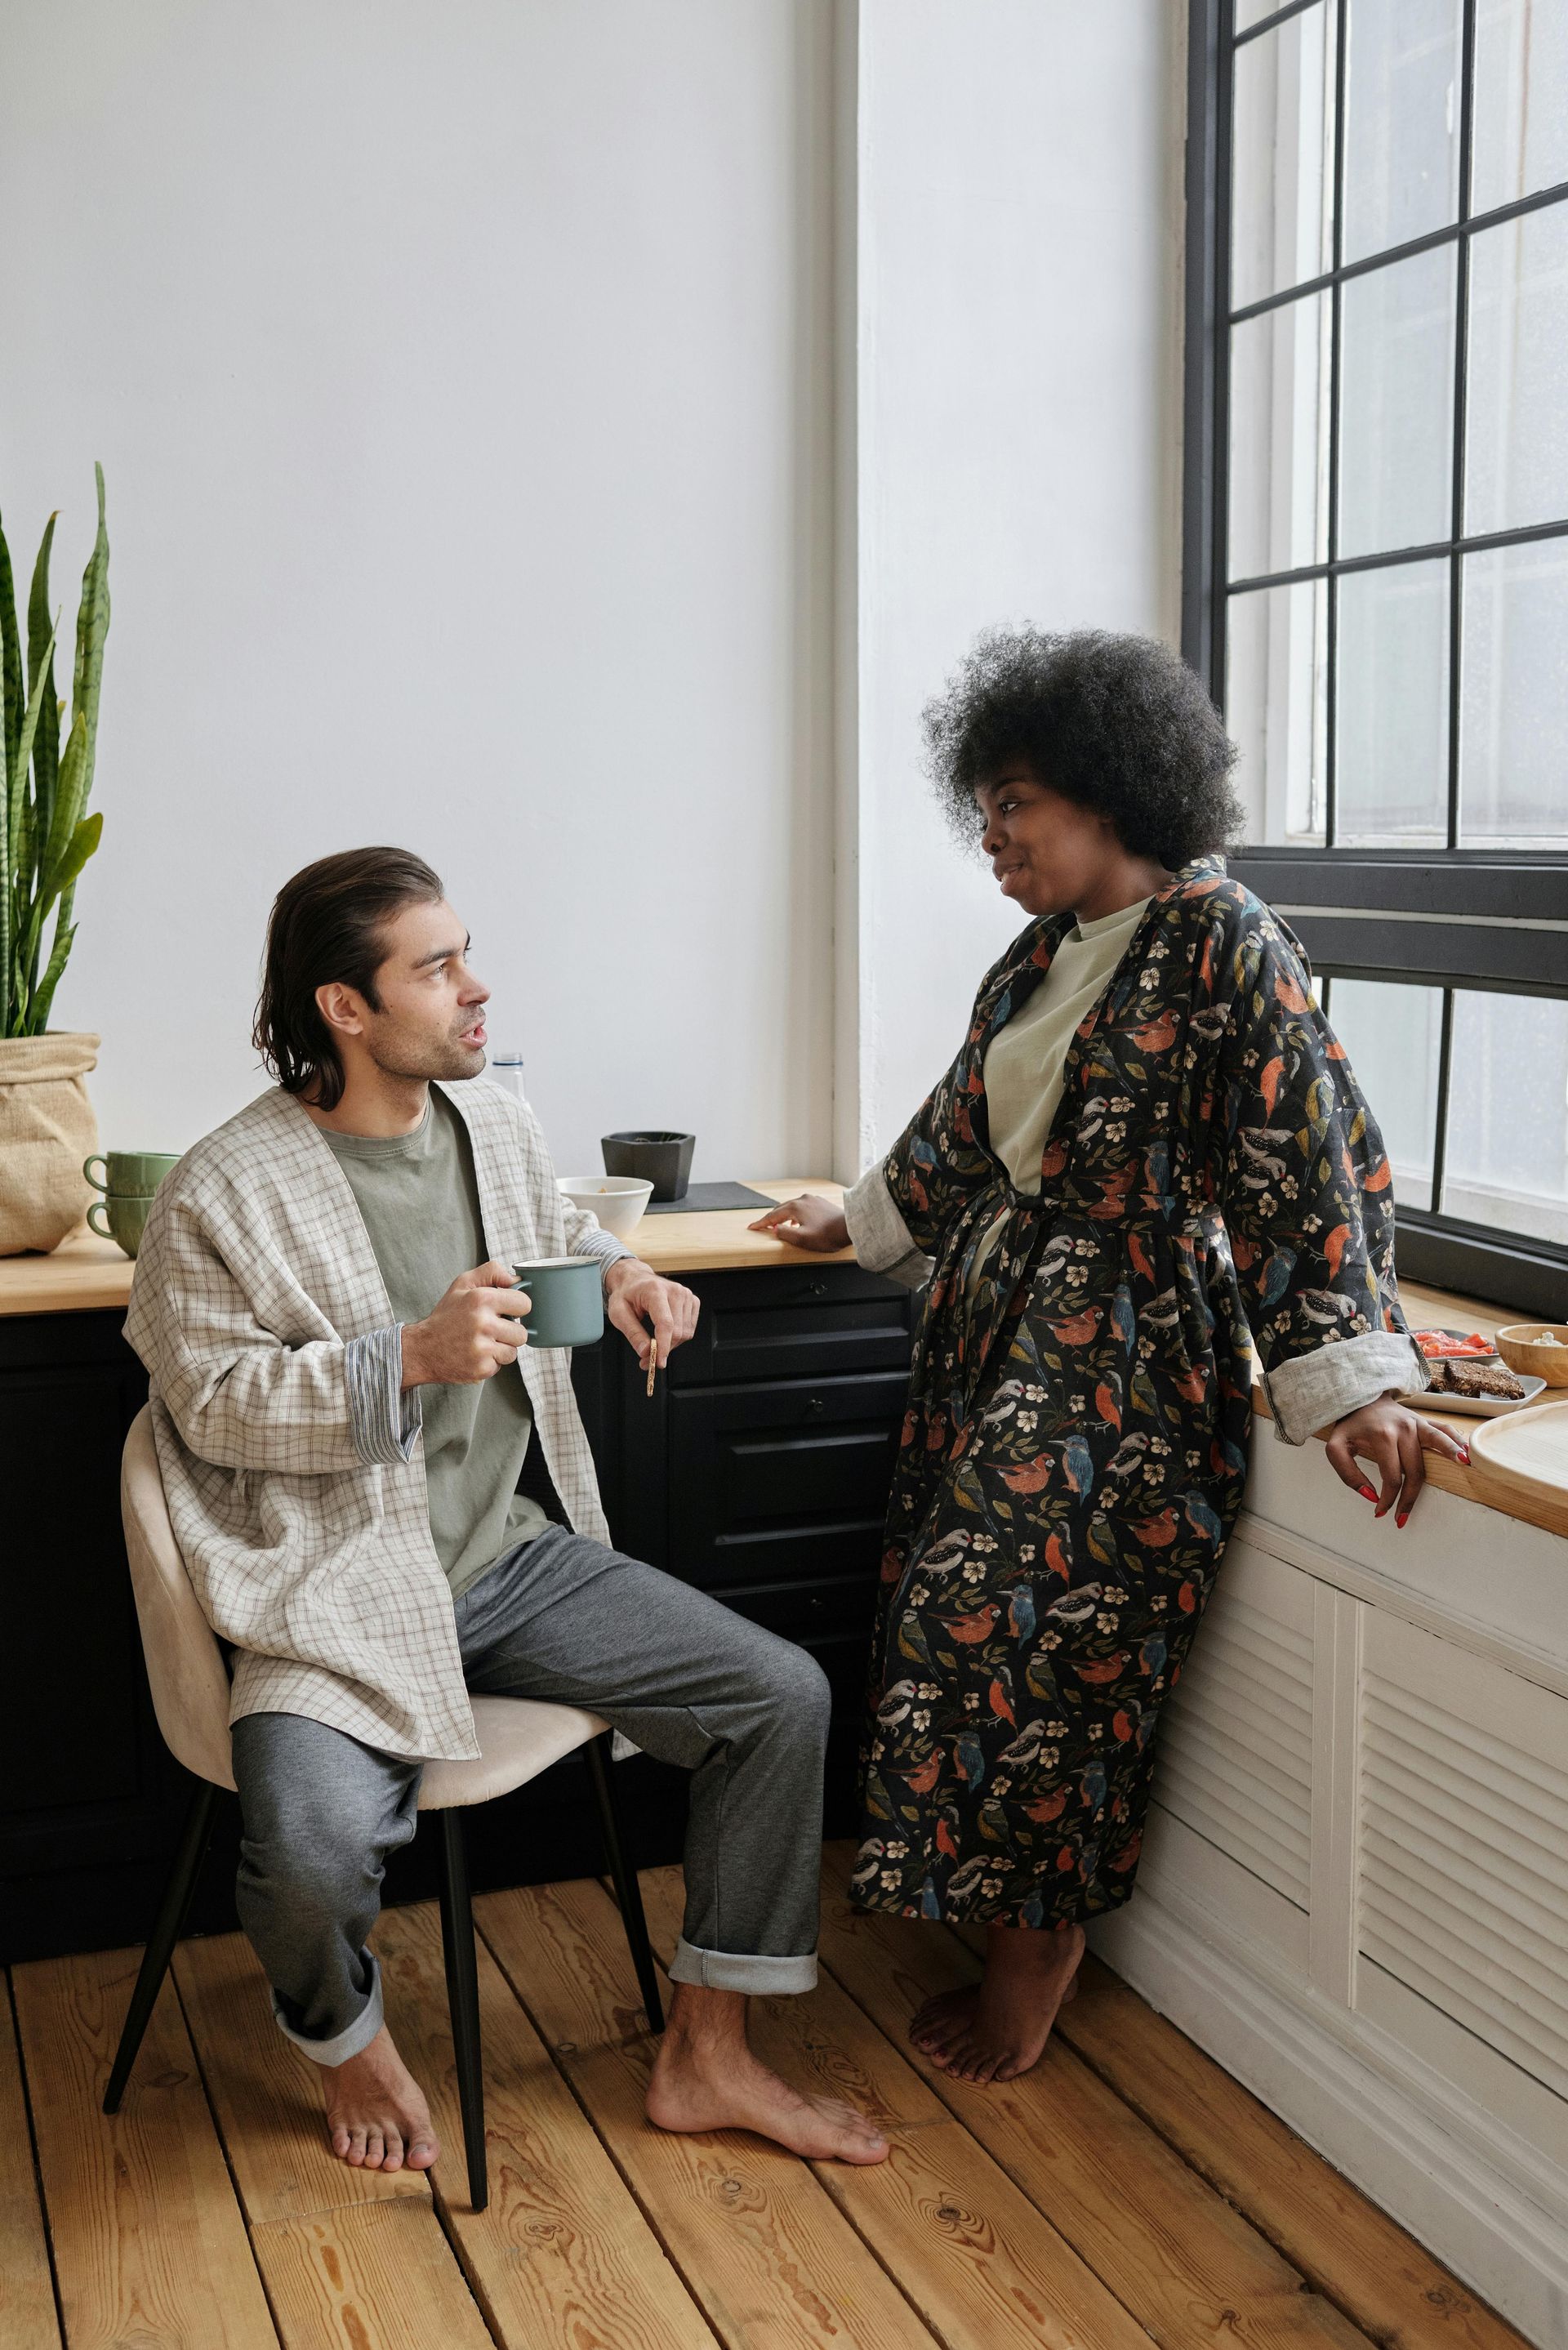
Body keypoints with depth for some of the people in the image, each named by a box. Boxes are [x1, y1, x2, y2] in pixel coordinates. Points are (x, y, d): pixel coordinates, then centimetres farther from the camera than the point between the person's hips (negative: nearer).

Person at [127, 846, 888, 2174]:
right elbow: (215, 1403, -10)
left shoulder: (496, 1124, 6)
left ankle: (705, 2058, 11)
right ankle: (351, 2043, 9)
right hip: (349, 1592, -6)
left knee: (786, 1699, -5)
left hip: (523, 1553, 6)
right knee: (315, 1847, -31)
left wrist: (619, 1275, 3)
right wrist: (412, 1357, -23)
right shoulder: (225, 1196, -13)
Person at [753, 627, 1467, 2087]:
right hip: (996, 1325, 7)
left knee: (1035, 1632, -3)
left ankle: (1037, 1951, 17)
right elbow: (962, 1130, 24)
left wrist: (1348, 1383, -26)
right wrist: (858, 1224, 35)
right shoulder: (1045, 951, 10)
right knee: (971, 1623, 9)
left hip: (1125, 1353, -7)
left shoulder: (1221, 943, -14)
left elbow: (1309, 1162, -20)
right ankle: (1001, 1924, 24)